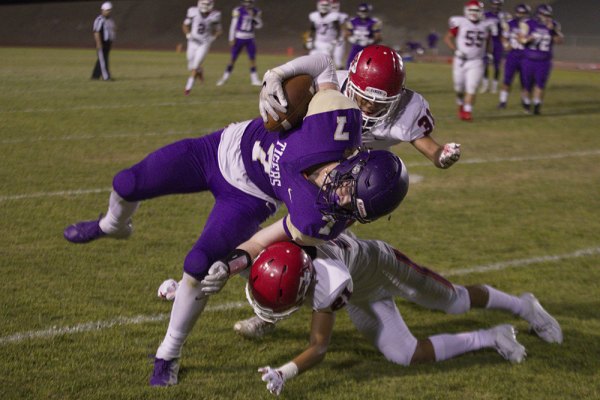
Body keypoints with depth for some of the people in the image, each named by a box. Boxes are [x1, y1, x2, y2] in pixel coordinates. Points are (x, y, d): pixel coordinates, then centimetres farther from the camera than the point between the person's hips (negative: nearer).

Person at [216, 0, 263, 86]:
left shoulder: (256, 12, 1)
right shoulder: (238, 11, -12)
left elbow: (259, 26, 2)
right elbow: (233, 25, -10)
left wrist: (254, 17, -14)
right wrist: (231, 39, -12)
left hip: (250, 39, 3)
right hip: (239, 38, -3)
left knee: (253, 59, -1)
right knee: (233, 59, 0)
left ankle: (254, 79, 7)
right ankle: (224, 78, 10)